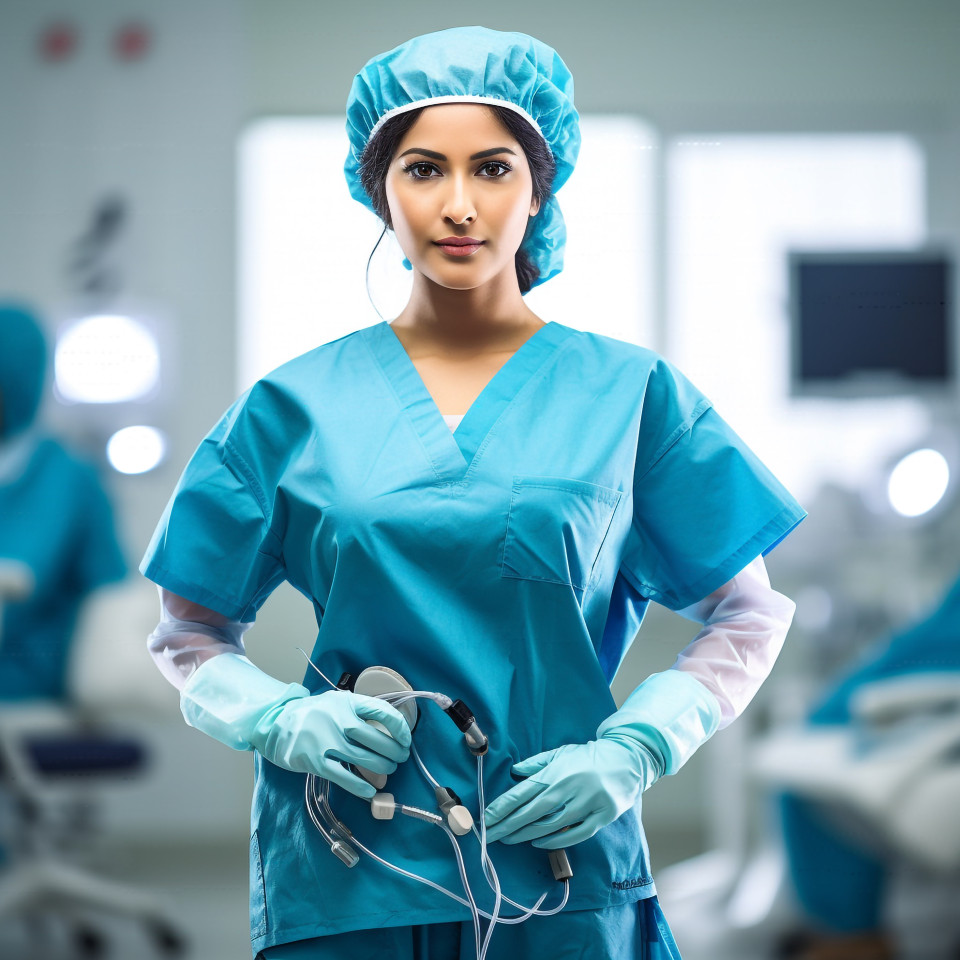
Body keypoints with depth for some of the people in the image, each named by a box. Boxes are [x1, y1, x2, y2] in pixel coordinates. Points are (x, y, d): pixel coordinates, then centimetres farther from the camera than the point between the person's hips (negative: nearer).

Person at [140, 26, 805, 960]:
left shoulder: (628, 394, 3)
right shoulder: (295, 408, 3)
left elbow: (747, 614, 8)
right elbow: (189, 634, 9)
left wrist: (632, 754, -6)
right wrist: (281, 720, -10)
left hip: (563, 877, 0)